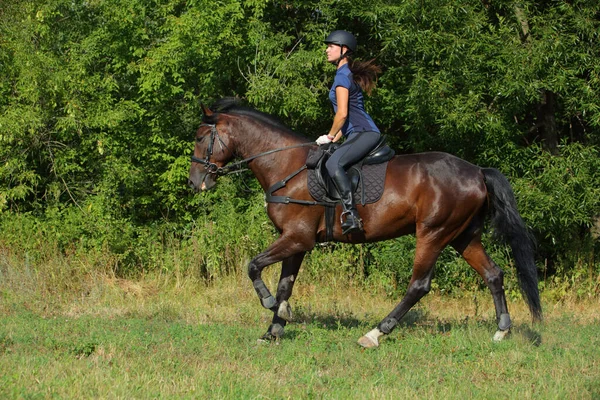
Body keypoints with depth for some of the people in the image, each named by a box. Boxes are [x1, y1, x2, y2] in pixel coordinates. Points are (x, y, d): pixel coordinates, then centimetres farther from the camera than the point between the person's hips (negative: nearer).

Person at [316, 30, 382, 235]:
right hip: (359, 134, 11)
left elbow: (342, 113, -14)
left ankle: (351, 215, -42)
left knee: (333, 164, -32)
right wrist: (336, 138, 21)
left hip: (363, 133, -11)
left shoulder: (342, 76, -8)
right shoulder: (349, 74, 23)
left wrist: (330, 137, -1)